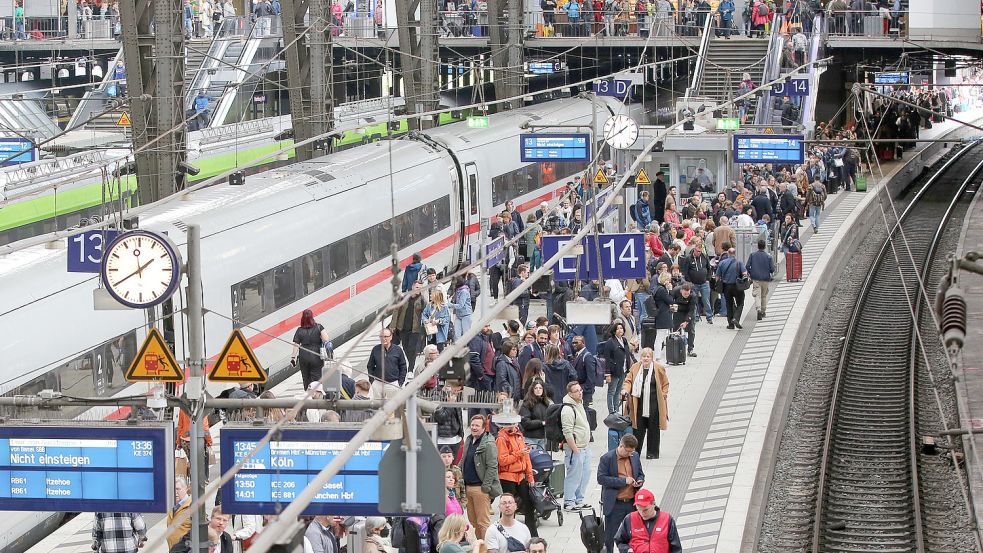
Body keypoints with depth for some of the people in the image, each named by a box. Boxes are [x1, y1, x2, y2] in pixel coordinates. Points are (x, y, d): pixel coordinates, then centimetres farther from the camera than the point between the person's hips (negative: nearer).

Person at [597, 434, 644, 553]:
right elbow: (601, 478, -16)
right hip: (614, 505, -4)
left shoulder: (635, 456, 7)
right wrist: (623, 481, -18)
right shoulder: (607, 458, -9)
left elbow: (640, 474, 19)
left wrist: (640, 481, -5)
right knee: (610, 536, 2)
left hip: (632, 503, 5)